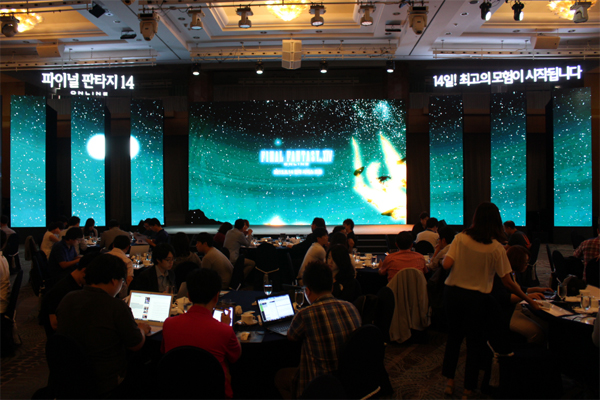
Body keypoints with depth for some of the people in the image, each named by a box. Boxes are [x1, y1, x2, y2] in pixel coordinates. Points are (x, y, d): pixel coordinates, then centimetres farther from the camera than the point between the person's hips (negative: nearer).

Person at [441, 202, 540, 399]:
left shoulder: (460, 238, -8)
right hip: (476, 298, -2)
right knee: (474, 342, 13)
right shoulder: (496, 248, -11)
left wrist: (443, 258, 8)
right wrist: (529, 299, 2)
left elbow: (446, 264, -14)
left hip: (453, 293, 2)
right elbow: (508, 282, -9)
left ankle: (449, 381, 25)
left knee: (454, 337, 19)